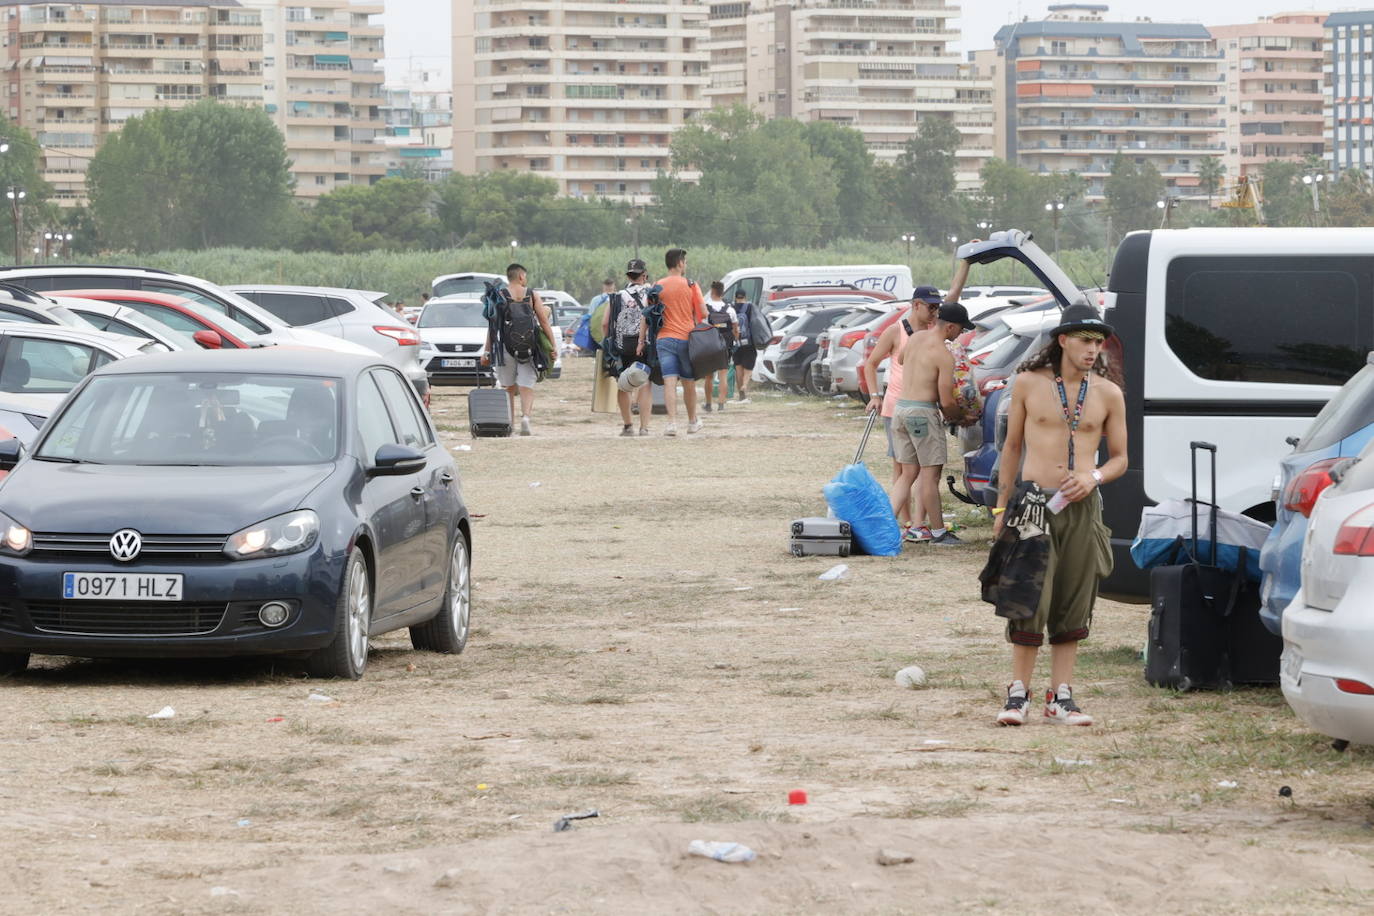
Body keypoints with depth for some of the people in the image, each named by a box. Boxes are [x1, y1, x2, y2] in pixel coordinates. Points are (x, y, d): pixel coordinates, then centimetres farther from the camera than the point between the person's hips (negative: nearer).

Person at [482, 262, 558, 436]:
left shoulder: (499, 296, 1)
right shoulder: (532, 295, 3)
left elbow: (492, 325, -1)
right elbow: (544, 322, 1)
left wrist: (487, 351, 2)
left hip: (506, 346, 0)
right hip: (529, 349, 0)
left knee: (508, 388, 11)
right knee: (526, 386, 1)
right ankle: (525, 416, -23)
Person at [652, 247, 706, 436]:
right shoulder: (691, 286, -1)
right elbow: (703, 313, -3)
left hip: (664, 339, 0)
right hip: (687, 339, 0)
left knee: (669, 382, -6)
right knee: (689, 383, 14)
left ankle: (672, 423, -20)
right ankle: (692, 422, 30)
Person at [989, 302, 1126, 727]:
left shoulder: (1108, 394, 4)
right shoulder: (1029, 383, 2)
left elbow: (1119, 458, 10)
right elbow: (1012, 446, 10)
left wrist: (1094, 477, -11)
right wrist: (1002, 507, 8)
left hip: (1082, 507, 2)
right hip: (1033, 501, -2)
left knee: (1072, 607, 4)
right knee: (1028, 602, -5)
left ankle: (1061, 697, 10)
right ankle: (1018, 694, 2)